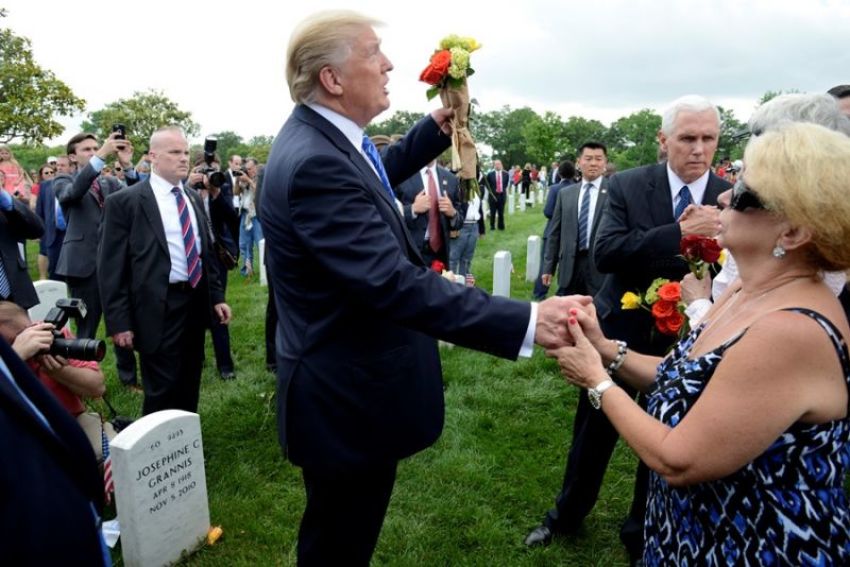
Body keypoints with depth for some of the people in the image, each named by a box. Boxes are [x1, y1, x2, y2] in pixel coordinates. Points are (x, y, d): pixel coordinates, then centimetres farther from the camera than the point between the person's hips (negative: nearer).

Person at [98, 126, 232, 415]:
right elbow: (111, 267, -9)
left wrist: (217, 296, 11)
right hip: (158, 309, -6)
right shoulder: (124, 201, -8)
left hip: (197, 302, 6)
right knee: (162, 392, 3)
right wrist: (119, 322, -12)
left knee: (189, 388, 17)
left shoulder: (194, 197, 11)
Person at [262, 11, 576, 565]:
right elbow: (393, 282, -35)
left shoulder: (321, 138, 4)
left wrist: (433, 131, 14)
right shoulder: (314, 161, -29)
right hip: (347, 396, -10)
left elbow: (374, 175, 25)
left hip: (348, 380, 10)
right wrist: (525, 321, -35)